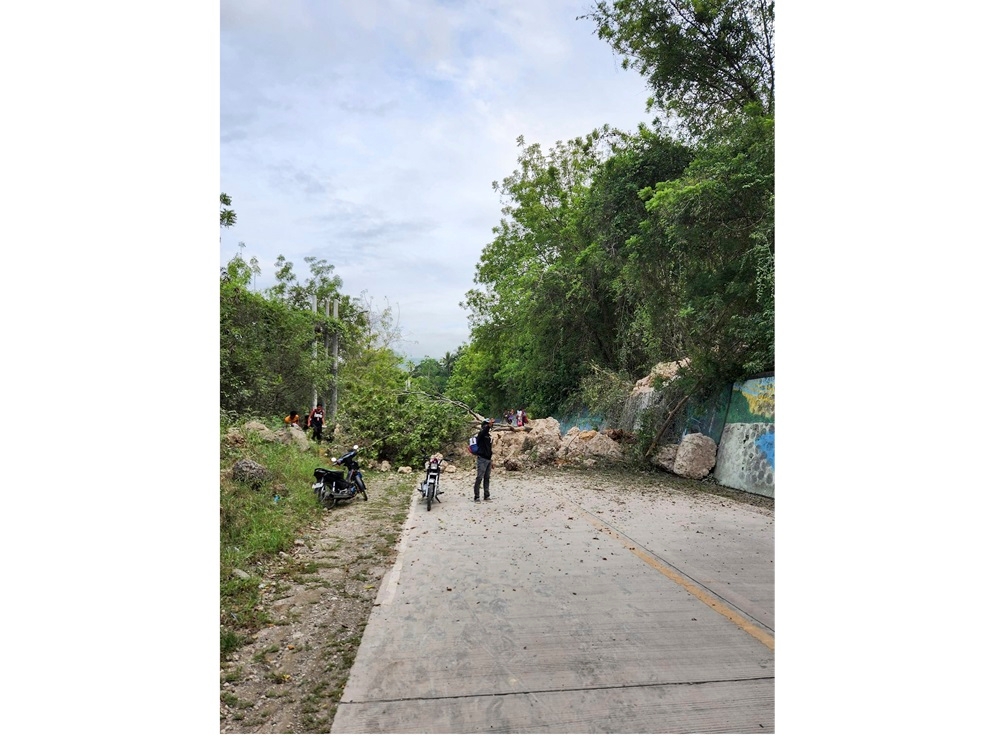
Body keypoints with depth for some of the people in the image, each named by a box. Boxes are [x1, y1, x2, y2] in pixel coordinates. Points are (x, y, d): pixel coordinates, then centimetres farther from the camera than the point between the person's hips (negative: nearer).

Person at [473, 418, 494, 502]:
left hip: (488, 459, 8)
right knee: (479, 478, -8)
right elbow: (483, 432, -31)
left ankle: (486, 496, 17)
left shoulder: (488, 436, 17)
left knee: (487, 478, 10)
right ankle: (476, 497, -4)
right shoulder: (480, 434, -5)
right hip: (482, 459, -8)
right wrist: (489, 426, -47)